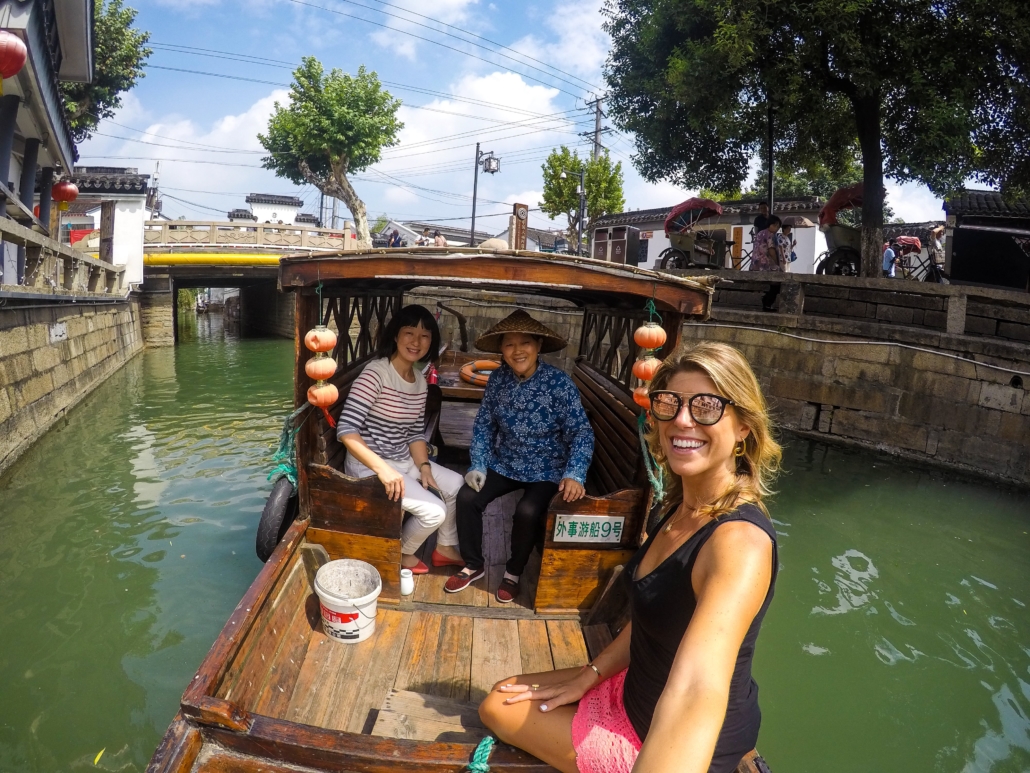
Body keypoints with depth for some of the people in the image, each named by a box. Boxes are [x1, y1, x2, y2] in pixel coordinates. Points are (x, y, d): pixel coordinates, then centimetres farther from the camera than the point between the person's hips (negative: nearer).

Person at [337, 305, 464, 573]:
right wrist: (382, 469, -34)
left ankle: (444, 548, 30)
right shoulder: (376, 373, -22)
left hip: (404, 461, 9)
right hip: (369, 465, -9)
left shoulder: (420, 380, 4)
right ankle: (402, 554, 15)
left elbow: (416, 432, 10)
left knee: (457, 485, 8)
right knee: (433, 511, -16)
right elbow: (346, 430, -28)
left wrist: (424, 468, -3)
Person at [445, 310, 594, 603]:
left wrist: (574, 474, -32)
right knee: (467, 497, -14)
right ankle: (474, 565, 11)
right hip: (504, 463, 4)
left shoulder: (559, 383, -19)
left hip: (546, 470, -4)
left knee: (527, 511, -27)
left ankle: (513, 573, 4)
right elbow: (484, 424, 1)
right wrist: (478, 466, -9)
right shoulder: (497, 379, -6)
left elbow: (581, 432, -19)